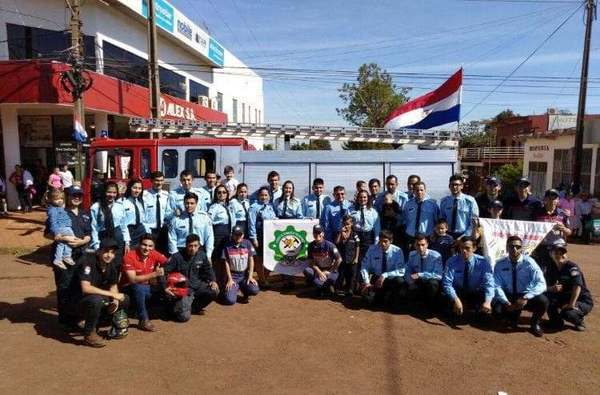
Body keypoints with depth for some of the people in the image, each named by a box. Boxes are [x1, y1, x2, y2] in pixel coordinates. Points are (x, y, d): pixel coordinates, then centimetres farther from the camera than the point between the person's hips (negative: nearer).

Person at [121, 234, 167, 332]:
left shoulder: (154, 254, -9)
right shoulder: (129, 257, -22)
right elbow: (133, 280, -29)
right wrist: (154, 274, -35)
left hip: (147, 288, 5)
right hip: (130, 288, -4)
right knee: (139, 288, -36)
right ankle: (143, 320, -21)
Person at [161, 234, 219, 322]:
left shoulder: (202, 255, -1)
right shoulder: (177, 257, -14)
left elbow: (208, 269, 14)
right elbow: (163, 271, -11)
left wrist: (213, 280, -2)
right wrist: (165, 287, -22)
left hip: (197, 285, 5)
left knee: (214, 291, -20)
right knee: (184, 317, -18)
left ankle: (194, 307, 6)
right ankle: (172, 305, 17)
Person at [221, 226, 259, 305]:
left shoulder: (247, 243, 1)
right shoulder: (227, 246, -2)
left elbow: (251, 260, 1)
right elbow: (226, 263, 0)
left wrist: (250, 276, -6)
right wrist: (229, 279, -6)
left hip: (245, 275, 1)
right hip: (232, 275, -1)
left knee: (254, 290, -27)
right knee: (230, 300, -19)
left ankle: (245, 293, 10)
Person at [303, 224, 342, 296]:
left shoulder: (329, 245, -16)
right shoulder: (311, 245, -5)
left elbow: (339, 260, -16)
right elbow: (311, 261, -5)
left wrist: (330, 271, -12)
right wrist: (319, 272, -19)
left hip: (330, 269, -4)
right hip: (318, 269, 4)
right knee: (307, 270, -27)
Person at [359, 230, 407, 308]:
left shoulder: (397, 251, -13)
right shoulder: (372, 249, -9)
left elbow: (401, 271, -20)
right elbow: (364, 266, -7)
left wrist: (385, 275, -31)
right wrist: (367, 282, -21)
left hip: (391, 280, -1)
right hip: (376, 279, 2)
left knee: (400, 281, -35)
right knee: (368, 299, -20)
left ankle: (391, 301, -3)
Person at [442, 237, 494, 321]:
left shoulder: (483, 262, -11)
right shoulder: (452, 261, -11)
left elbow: (489, 283, -21)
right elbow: (447, 282, -21)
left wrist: (487, 301, -41)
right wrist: (455, 300, -39)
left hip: (476, 296, 0)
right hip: (458, 294, 0)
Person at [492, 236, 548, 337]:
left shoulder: (529, 262, -13)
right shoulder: (500, 264, -9)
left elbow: (541, 284, -22)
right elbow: (497, 286, -12)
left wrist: (526, 298, -35)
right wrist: (506, 302, -28)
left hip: (526, 296, 0)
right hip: (508, 296, 1)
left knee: (543, 301, -31)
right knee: (497, 310, -29)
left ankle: (534, 324, 2)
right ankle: (513, 317, 10)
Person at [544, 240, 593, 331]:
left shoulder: (572, 267, -19)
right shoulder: (552, 268, -2)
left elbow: (577, 286, -31)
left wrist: (571, 305, -33)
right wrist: (552, 288, -28)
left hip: (583, 301, -5)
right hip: (565, 298, 5)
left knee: (567, 313, -33)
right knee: (546, 295, -18)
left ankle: (579, 321, 5)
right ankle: (556, 321, 1)